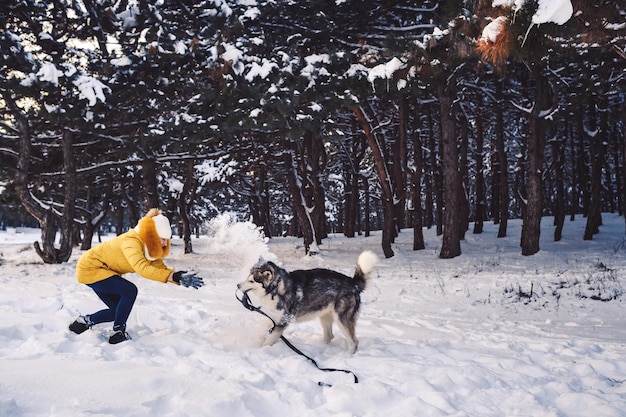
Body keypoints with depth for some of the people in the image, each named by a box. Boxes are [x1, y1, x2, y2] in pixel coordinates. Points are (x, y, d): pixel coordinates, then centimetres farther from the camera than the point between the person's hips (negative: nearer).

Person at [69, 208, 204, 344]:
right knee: (130, 291, -22)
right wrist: (174, 277, -55)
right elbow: (142, 268, -50)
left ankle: (83, 321, 25)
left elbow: (161, 268, -12)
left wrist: (181, 278, -30)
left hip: (100, 270, 9)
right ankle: (118, 333, -10)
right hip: (89, 268, -9)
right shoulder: (131, 242, -33)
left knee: (119, 311, 6)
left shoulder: (149, 248, -5)